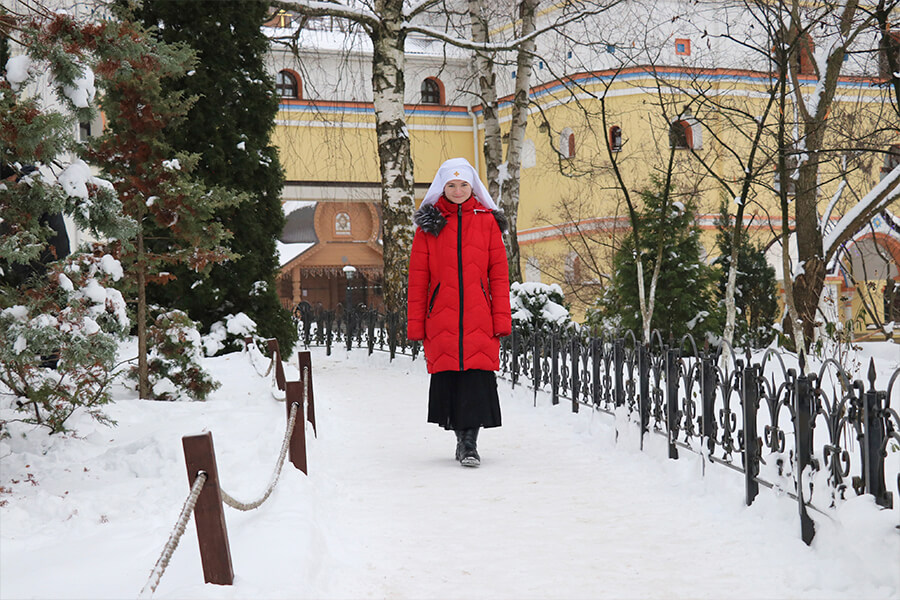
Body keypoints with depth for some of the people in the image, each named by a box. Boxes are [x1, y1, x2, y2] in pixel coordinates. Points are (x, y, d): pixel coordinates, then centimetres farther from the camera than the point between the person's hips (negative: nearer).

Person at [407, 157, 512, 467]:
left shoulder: (487, 221, 8)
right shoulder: (429, 224, 8)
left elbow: (499, 273, 6)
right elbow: (418, 277, 7)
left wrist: (502, 318, -1)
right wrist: (415, 322, 1)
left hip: (478, 316, -1)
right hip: (441, 316, 1)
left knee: (477, 374, -9)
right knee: (447, 376, 3)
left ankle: (469, 443, -5)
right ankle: (462, 437, 19)